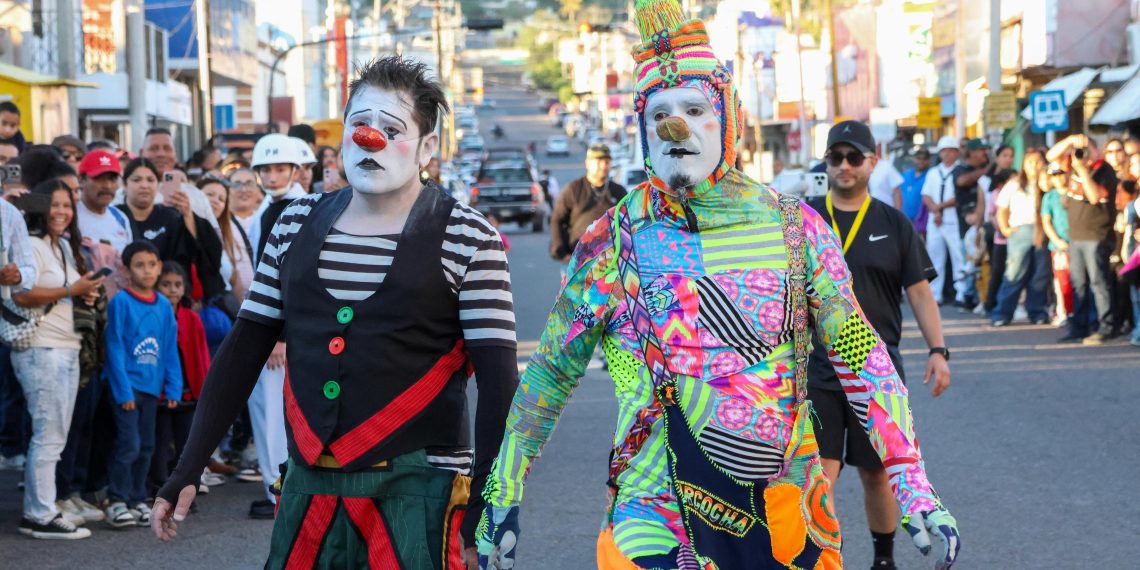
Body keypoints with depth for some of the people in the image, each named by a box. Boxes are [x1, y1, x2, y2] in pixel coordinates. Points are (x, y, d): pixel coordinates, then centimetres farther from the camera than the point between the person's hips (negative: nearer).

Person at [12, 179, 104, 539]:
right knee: (48, 436, -8)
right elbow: (22, 296, -21)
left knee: (54, 436, 10)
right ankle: (41, 518, -4)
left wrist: (86, 295, 7)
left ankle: (38, 510, 16)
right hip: (41, 350, -9)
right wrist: (71, 290, -18)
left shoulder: (64, 246, 19)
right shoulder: (32, 245, -9)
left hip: (67, 348, 9)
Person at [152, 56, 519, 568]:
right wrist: (187, 472, 7)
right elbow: (242, 351, 11)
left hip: (415, 488, -4)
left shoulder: (466, 237, -4)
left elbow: (498, 381, -7)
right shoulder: (298, 223, 8)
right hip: (309, 487, 4)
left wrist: (486, 514, -13)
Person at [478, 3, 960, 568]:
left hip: (791, 516, 2)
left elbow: (863, 362, 4)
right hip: (657, 524, -1)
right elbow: (550, 373, 7)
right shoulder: (614, 240, -1)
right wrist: (503, 496, 5)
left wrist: (914, 492, -2)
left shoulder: (795, 227, 1)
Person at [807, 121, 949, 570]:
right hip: (816, 369, -1)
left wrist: (938, 350, -5)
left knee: (876, 470, 10)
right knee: (820, 474, -9)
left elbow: (920, 293, 5)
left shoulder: (895, 225, 6)